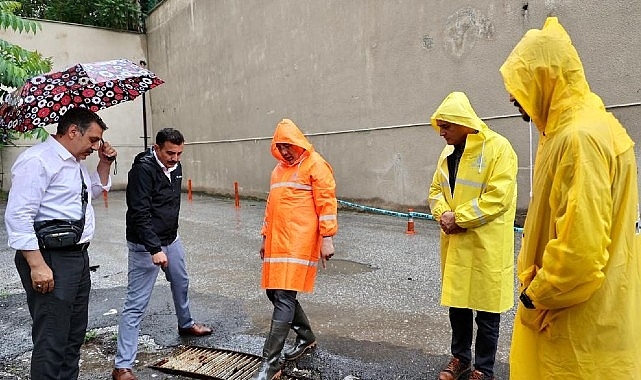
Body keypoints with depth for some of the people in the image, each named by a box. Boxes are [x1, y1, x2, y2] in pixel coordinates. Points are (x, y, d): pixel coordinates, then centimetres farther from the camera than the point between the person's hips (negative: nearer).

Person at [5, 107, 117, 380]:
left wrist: (104, 164, 16)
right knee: (52, 342, -3)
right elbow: (18, 217, -21)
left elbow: (94, 191, 34)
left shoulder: (75, 163, 14)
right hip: (50, 261, -10)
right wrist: (37, 265, -24)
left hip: (78, 256, 10)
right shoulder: (37, 160, -15)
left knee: (74, 336, 19)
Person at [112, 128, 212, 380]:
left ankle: (185, 324, 51)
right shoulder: (143, 169, -21)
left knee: (181, 282, 25)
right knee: (136, 304, -5)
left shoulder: (175, 166, 4)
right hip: (145, 245, -8)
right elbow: (140, 214, -26)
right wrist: (155, 249, -30)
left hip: (170, 239, 8)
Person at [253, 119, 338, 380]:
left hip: (300, 242, -8)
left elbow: (326, 202, -10)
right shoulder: (278, 169, 20)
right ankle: (306, 336, 32)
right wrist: (265, 237, 23)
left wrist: (327, 238, -15)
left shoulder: (314, 164, -4)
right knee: (274, 291, 12)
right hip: (277, 241, 9)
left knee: (284, 296, -11)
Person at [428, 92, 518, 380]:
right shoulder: (448, 152, 12)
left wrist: (459, 218, -16)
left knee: (486, 309, 6)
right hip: (454, 243, 7)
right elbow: (436, 189, 14)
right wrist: (443, 213, -7)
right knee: (457, 303, 16)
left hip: (486, 244, -7)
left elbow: (498, 196, -19)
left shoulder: (498, 147, -12)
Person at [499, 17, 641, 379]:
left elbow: (582, 249, -28)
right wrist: (533, 280, 12)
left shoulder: (581, 136, -22)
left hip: (582, 322, -9)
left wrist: (535, 297, -14)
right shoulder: (569, 130, 11)